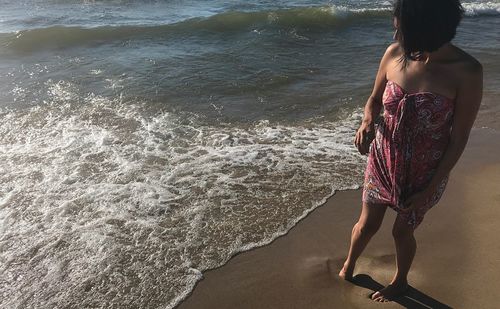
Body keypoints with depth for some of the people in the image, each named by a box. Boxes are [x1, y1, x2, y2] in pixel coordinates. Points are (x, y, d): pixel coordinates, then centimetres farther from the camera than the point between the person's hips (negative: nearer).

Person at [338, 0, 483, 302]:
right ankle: (349, 263, 49)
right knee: (367, 223, 16)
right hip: (383, 160, 3)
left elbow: (459, 138, -15)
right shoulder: (394, 54, -13)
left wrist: (431, 188, -11)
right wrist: (368, 122, -19)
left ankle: (400, 281, 48)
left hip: (424, 171, -2)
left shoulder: (467, 72, -22)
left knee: (402, 231, 16)